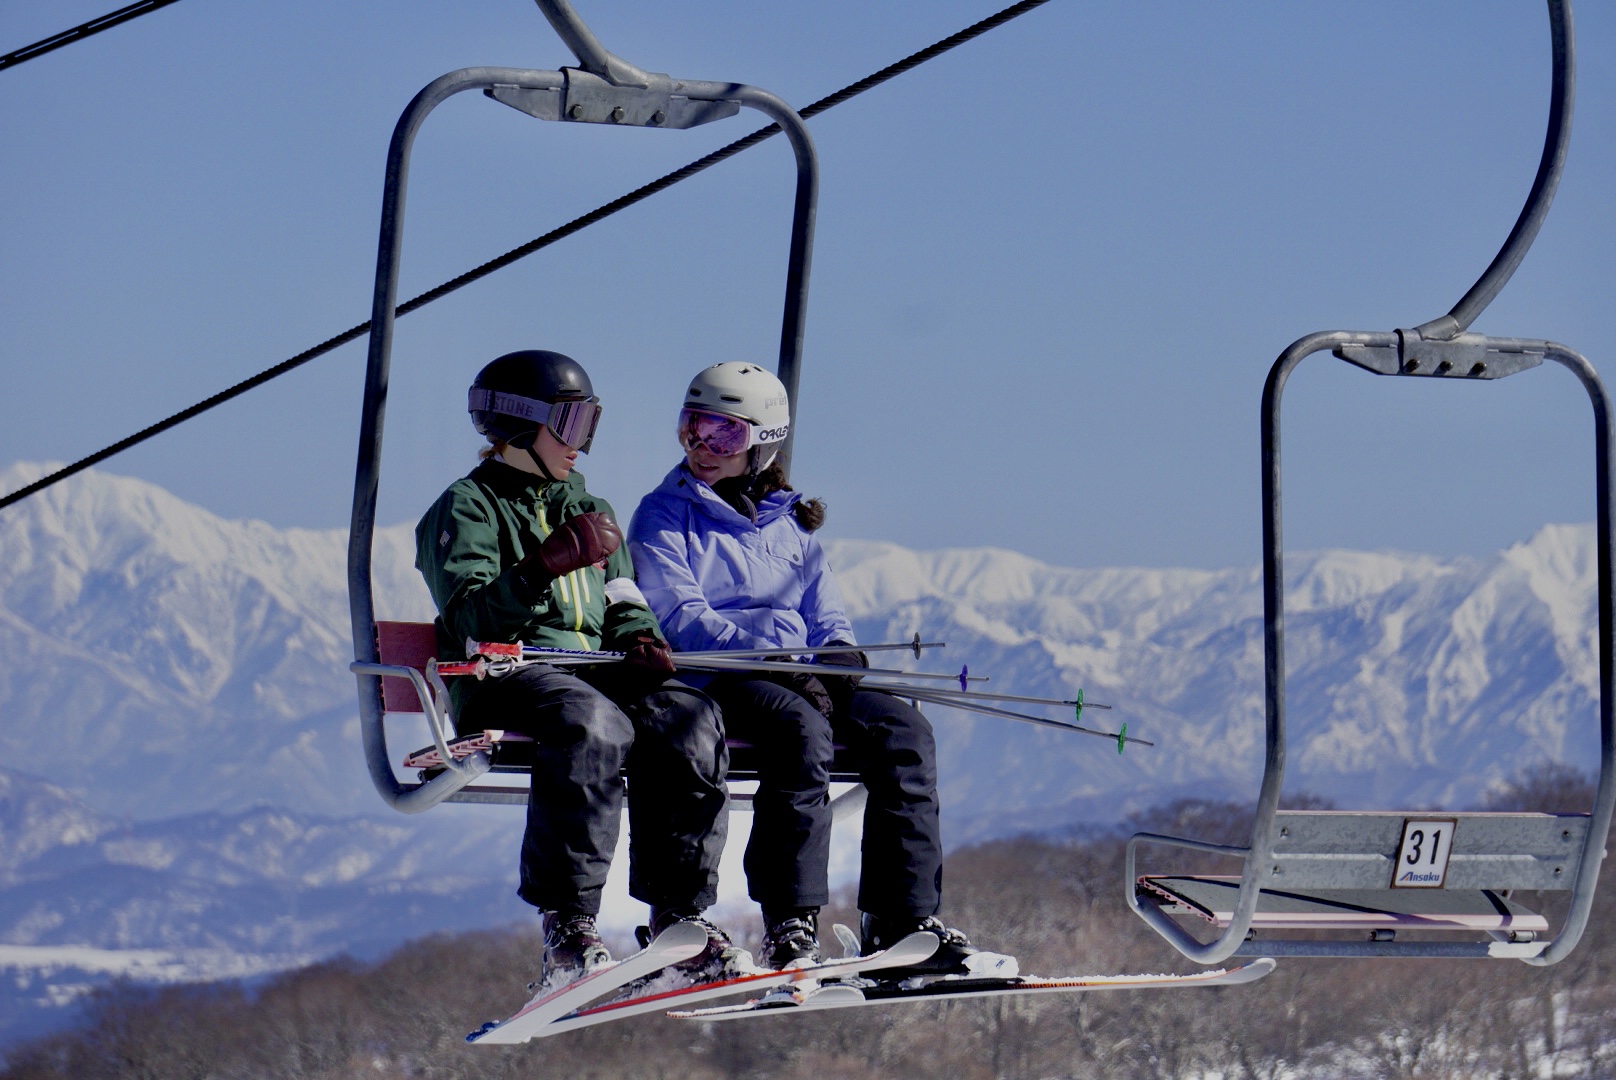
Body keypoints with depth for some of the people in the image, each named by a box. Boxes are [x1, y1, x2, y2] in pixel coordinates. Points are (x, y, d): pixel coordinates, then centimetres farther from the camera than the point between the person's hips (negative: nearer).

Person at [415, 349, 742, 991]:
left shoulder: (590, 511, 29)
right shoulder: (467, 508, 6)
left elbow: (623, 606, 24)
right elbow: (472, 619, -10)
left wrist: (639, 642, 0)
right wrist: (551, 563, -22)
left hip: (597, 668, 6)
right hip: (508, 674, -6)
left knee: (689, 722, -27)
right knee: (592, 725, -40)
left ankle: (678, 914, -26)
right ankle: (568, 927, -38)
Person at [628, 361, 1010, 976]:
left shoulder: (790, 524, 23)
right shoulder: (665, 516, 6)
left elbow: (827, 618, 19)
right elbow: (679, 619, -7)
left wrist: (840, 657, -7)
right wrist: (777, 661, -19)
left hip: (798, 677, 6)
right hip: (708, 678, -5)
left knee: (903, 731, -20)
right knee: (802, 730, -36)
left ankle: (902, 920, -24)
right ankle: (790, 927, -40)